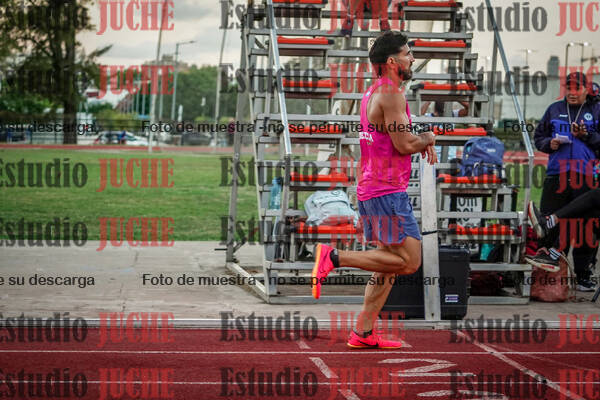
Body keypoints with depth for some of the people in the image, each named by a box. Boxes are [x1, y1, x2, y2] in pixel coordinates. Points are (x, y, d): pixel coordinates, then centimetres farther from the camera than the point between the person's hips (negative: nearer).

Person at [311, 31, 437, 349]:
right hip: (387, 191, -10)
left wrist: (420, 141, 16)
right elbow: (404, 145, -19)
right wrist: (428, 138, 1)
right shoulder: (391, 94, -14)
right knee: (409, 261, -9)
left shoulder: (373, 93, 17)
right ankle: (334, 257, -12)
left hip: (370, 188, 10)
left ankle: (362, 333, 13)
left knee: (390, 261, 13)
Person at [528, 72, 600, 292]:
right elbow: (538, 136, 22)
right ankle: (548, 256, 7)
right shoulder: (555, 110, 16)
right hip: (557, 176, 2)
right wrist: (549, 144, 2)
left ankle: (582, 274, 8)